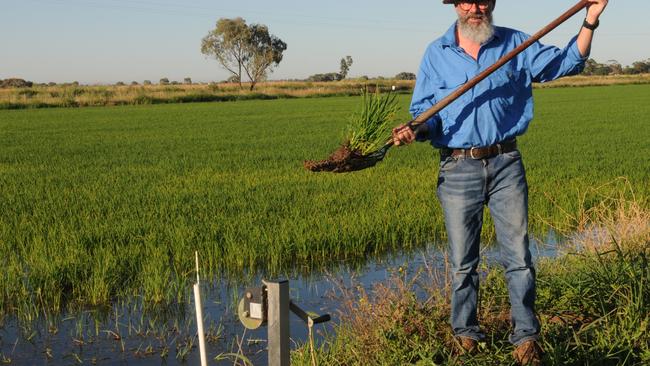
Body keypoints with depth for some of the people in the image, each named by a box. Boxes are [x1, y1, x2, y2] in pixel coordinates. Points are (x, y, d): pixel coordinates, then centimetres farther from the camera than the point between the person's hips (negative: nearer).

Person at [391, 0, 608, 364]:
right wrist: (413, 131, -17)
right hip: (458, 168, 0)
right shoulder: (436, 54, 6)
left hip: (506, 164, 0)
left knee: (518, 256, 0)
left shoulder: (515, 44, 8)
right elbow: (425, 112, 4)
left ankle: (526, 335, 11)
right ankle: (466, 334, 22)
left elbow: (567, 62, 7)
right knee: (463, 262, 8)